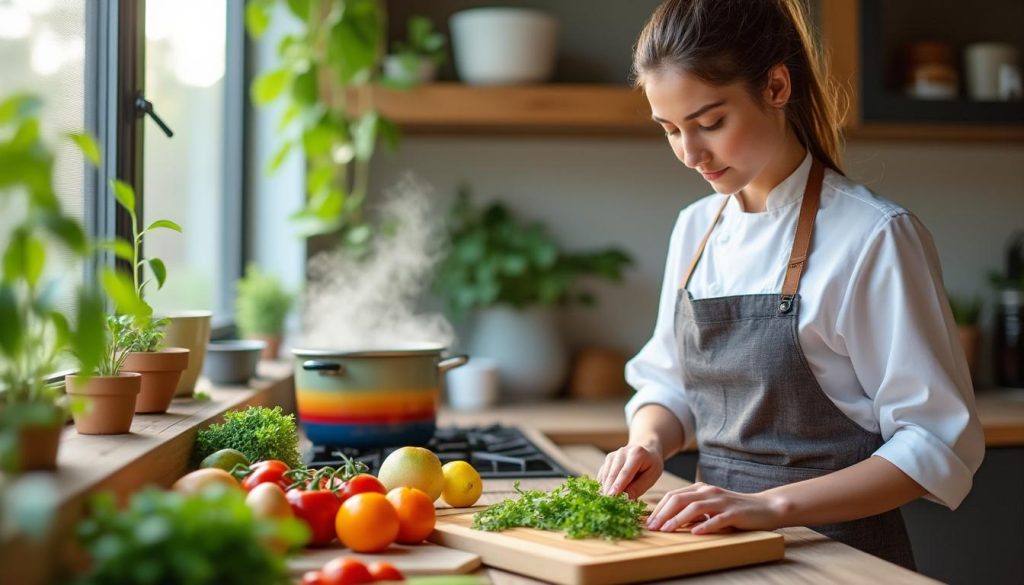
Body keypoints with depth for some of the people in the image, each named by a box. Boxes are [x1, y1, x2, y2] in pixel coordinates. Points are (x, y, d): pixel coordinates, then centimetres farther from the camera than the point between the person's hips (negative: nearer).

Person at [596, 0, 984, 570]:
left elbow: (938, 443, -15)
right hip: (719, 544, 4)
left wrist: (772, 504, -23)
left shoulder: (876, 237, -15)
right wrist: (649, 442, -8)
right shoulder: (696, 228, 4)